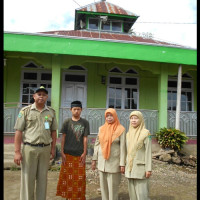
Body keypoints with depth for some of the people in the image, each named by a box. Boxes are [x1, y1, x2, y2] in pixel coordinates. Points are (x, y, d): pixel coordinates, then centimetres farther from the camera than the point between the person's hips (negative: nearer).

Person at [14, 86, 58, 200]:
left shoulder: (51, 112, 7)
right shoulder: (25, 111, -1)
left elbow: (53, 132, 10)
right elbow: (19, 132, -3)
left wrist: (53, 149, 6)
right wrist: (17, 151, -8)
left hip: (45, 149, 3)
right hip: (29, 149, -2)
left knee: (42, 178, 11)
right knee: (27, 178, 4)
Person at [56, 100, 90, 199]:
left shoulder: (85, 123, 1)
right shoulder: (67, 122, 1)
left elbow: (85, 138, 1)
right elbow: (63, 138, 2)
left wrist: (84, 153, -2)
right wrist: (62, 152, -3)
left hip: (80, 154, 0)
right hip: (68, 153, 0)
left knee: (80, 177, 6)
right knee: (67, 176, 6)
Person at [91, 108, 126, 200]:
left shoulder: (121, 129, -6)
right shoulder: (101, 128, 4)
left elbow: (122, 147, -7)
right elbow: (97, 144, 8)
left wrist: (122, 164, -9)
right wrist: (94, 159, 6)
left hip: (114, 162, -4)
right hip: (102, 161, 4)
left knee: (113, 186, 4)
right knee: (103, 185, 12)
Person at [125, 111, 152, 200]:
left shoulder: (145, 133, -9)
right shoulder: (128, 134, 7)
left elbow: (148, 151, -10)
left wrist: (148, 169, -13)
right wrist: (124, 165, 13)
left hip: (140, 167, -6)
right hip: (130, 167, 6)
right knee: (132, 192, 12)